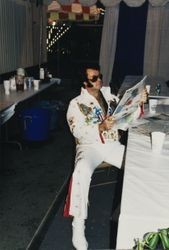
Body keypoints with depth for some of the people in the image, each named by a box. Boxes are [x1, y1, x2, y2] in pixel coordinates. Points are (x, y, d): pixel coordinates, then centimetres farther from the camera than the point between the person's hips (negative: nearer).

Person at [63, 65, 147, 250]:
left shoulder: (111, 98, 13)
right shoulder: (76, 104, -1)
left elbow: (124, 123, 8)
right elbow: (78, 132, -13)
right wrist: (101, 127, -28)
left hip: (112, 145, 4)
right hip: (90, 147, -4)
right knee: (82, 171, -36)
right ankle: (78, 224, -24)